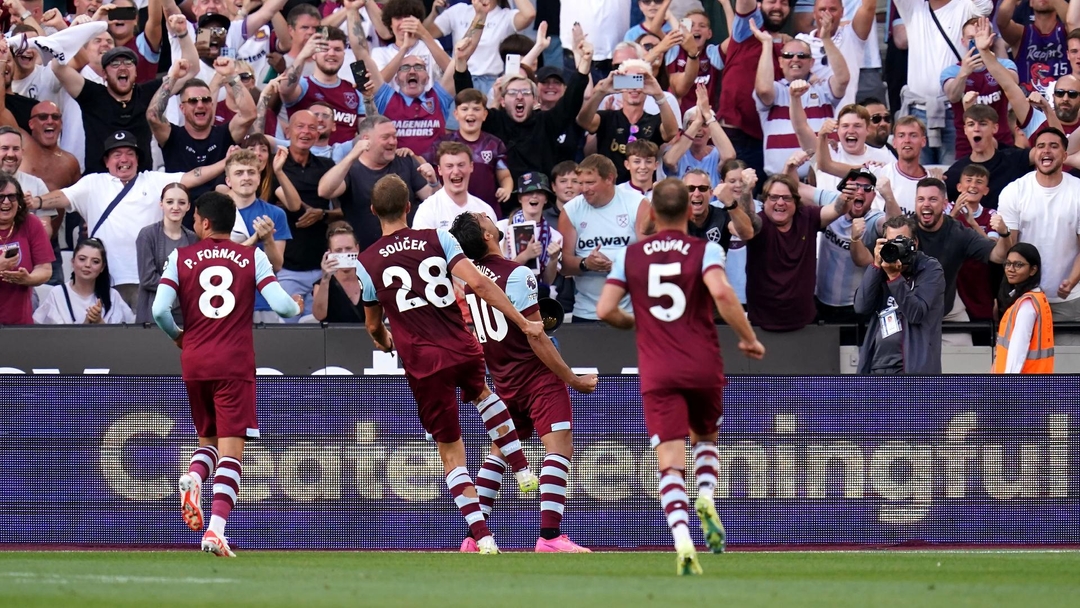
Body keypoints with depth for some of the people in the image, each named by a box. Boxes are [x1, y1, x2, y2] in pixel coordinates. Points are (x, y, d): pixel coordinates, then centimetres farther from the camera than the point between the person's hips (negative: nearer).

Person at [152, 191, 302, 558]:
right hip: (235, 364, -2)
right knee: (231, 451, -4)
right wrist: (297, 308, 19)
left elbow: (160, 310, -5)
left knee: (209, 440, 21)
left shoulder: (180, 259, 5)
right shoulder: (252, 257, 3)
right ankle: (216, 528, -19)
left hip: (194, 363, 2)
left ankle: (193, 477, -12)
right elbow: (281, 305, -5)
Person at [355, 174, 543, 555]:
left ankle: (482, 537, -2)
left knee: (451, 452, 8)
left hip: (423, 364, -2)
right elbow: (477, 283, -10)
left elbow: (373, 326, 14)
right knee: (481, 393, 37)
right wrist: (522, 323, -7)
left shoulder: (367, 263, 2)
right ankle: (523, 472, 29)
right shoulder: (437, 239, 1)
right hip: (463, 349, 2)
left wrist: (383, 340, 39)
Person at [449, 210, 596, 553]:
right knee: (559, 447, -10)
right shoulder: (517, 274, -17)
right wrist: (573, 380, -9)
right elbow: (537, 339, -17)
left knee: (499, 451, 19)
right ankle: (549, 536, -22)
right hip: (539, 377, -7)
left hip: (503, 380, 7)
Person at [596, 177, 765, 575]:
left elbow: (605, 309, 0)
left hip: (657, 376, 0)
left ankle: (682, 542, -26)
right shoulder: (705, 251, -1)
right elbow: (721, 293, -19)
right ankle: (705, 497, -3)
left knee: (670, 463, -5)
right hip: (704, 369, 0)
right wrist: (748, 339, -8)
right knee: (706, 438, 26)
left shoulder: (630, 256, 6)